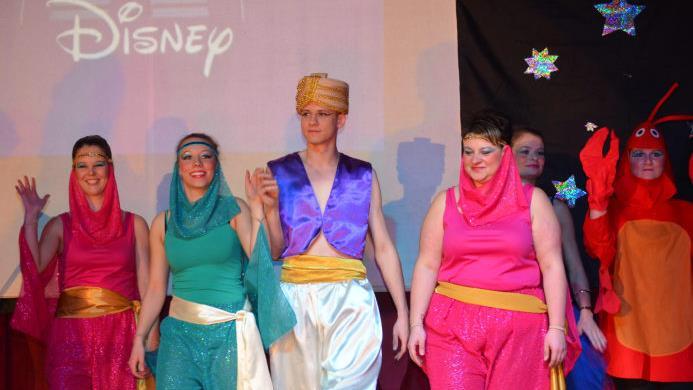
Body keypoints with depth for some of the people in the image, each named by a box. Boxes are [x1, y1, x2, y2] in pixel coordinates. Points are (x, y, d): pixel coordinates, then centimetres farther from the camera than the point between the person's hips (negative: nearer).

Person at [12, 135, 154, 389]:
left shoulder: (134, 225, 5)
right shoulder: (60, 226, 6)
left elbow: (146, 287, 2)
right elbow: (34, 269, -10)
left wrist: (151, 344, -4)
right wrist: (31, 218, -8)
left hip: (120, 334, 0)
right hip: (70, 337, 0)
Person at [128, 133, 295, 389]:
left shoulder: (234, 210, 0)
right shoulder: (164, 223, 6)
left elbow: (260, 257, -13)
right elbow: (156, 287, 9)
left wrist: (257, 207, -17)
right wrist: (139, 339, 5)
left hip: (231, 332, -1)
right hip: (181, 332, 2)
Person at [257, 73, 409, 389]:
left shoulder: (362, 176, 7)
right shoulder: (279, 173, 5)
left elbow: (383, 248, 7)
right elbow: (273, 251, 4)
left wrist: (402, 313, 3)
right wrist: (270, 206, -13)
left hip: (352, 303, 0)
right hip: (295, 302, 1)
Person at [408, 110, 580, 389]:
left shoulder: (532, 200, 4)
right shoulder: (446, 202, 7)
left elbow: (552, 266, 1)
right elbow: (427, 265, 5)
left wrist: (556, 328, -5)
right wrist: (416, 324, -2)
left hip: (519, 326, 0)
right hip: (453, 324, 1)